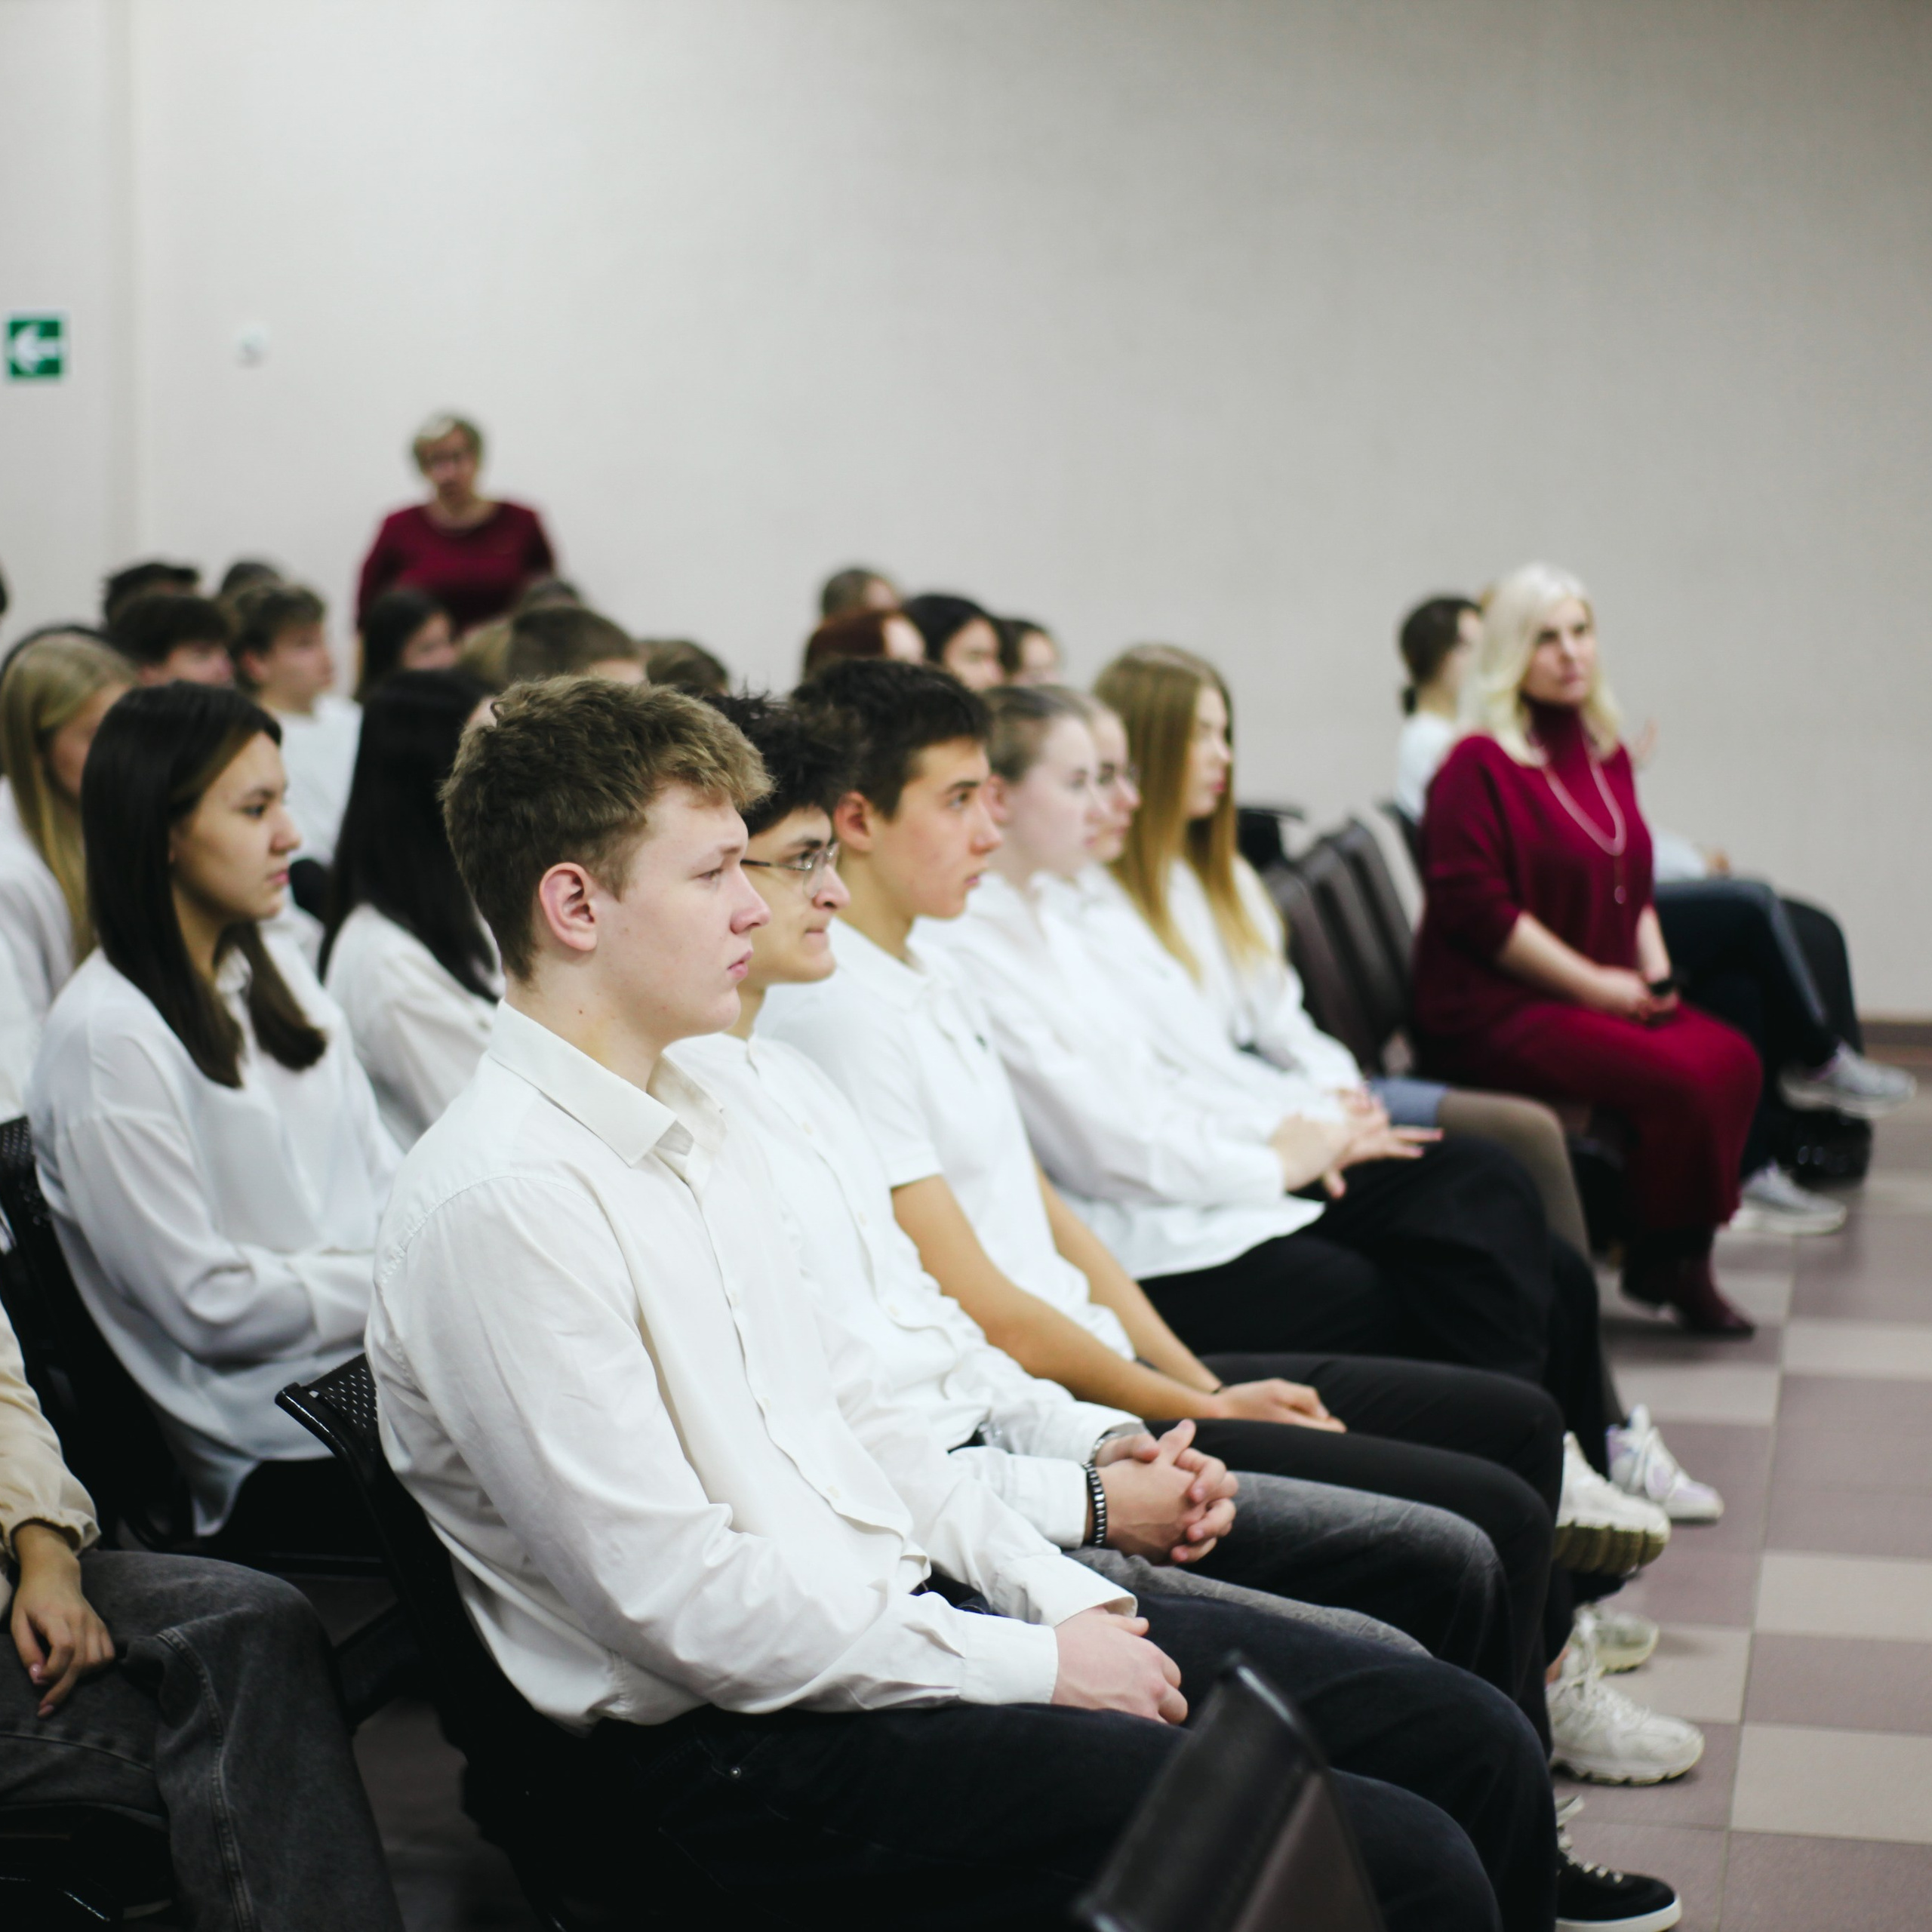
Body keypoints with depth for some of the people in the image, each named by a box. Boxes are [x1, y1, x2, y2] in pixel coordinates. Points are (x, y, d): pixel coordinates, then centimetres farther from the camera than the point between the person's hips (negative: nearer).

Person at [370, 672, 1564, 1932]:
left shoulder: (693, 1124, 14)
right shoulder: (493, 1203, -16)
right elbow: (677, 1598, -19)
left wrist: (1069, 1598, 6)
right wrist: (1034, 1666, -14)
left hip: (911, 1619, 9)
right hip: (759, 1754, -9)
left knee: (1473, 1743, 1)